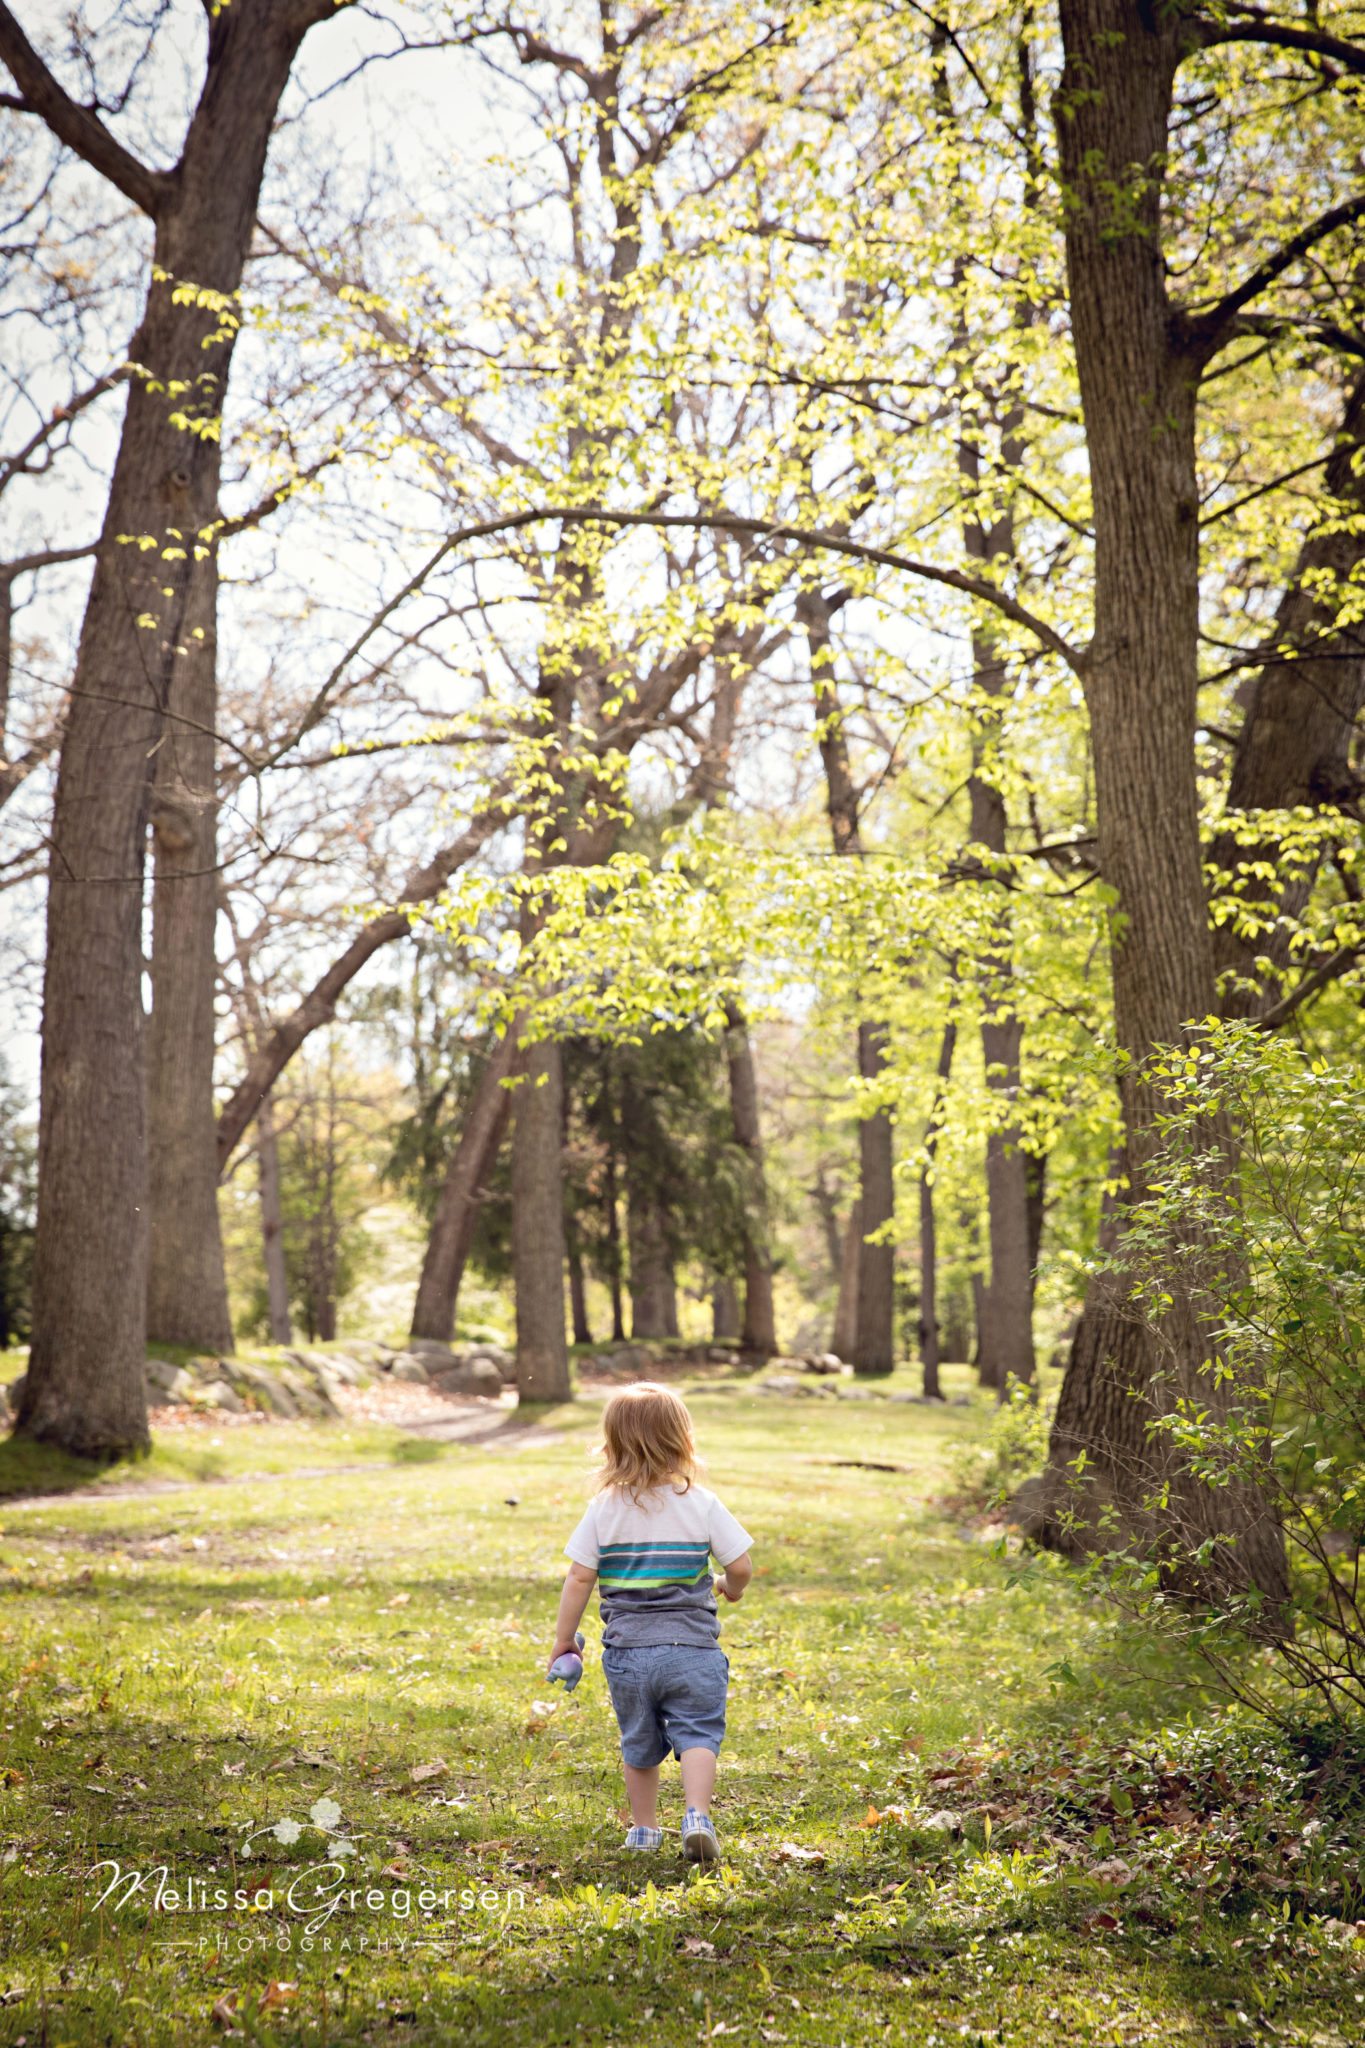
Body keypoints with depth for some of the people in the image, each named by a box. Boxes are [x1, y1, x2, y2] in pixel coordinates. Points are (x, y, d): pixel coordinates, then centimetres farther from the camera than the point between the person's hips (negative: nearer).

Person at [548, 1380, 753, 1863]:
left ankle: (644, 1828, 27)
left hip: (626, 1651, 2)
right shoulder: (703, 1505, -4)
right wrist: (731, 1588, 21)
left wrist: (562, 1641, 6)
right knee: (697, 1734, -2)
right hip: (692, 1649, -2)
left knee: (639, 1743, 17)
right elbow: (740, 1568, -3)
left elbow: (579, 1579, -3)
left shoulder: (603, 1510, -3)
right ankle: (696, 1814, -22)